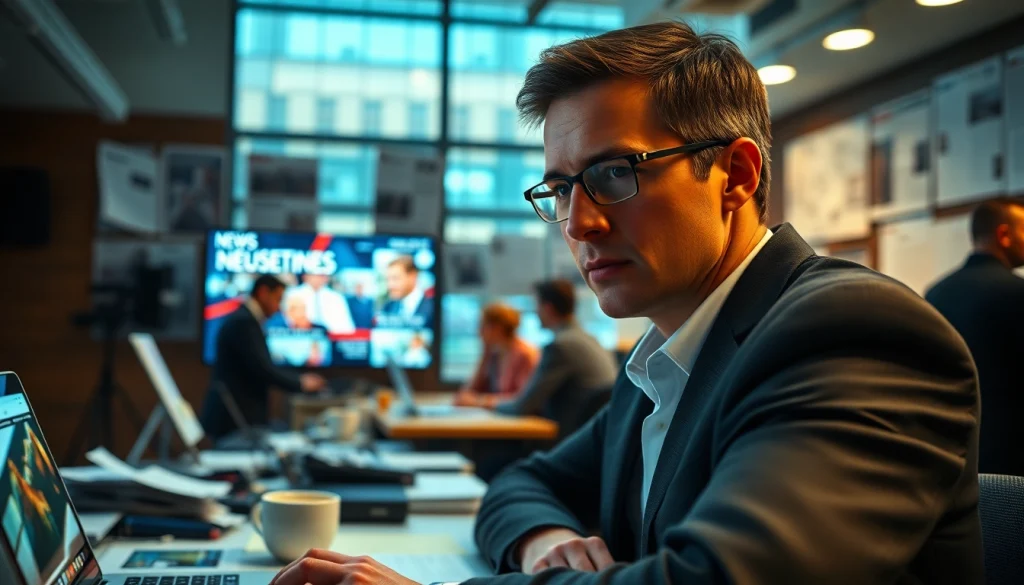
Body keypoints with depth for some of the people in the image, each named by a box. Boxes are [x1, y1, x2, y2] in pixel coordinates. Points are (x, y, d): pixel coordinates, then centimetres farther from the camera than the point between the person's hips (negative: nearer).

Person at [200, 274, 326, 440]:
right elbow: (262, 368, -21)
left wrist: (298, 379, 12)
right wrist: (300, 383, -10)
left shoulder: (245, 319, 15)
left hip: (237, 416, 10)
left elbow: (259, 368, 18)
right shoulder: (244, 322, -16)